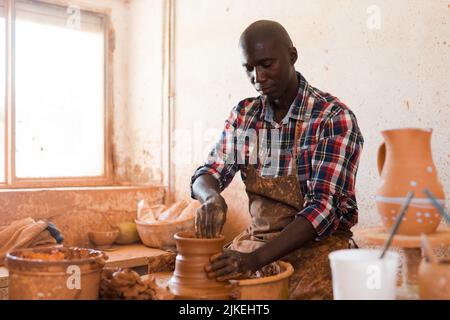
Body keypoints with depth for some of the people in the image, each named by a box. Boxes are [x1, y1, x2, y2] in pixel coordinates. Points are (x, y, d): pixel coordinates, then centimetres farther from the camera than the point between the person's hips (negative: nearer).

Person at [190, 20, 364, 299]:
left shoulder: (335, 118, -12)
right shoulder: (243, 115, 5)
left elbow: (324, 207, -19)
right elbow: (207, 174, 3)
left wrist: (256, 258, -30)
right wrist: (212, 198, -22)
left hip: (317, 243, -4)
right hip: (257, 240, 5)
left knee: (306, 292, -32)